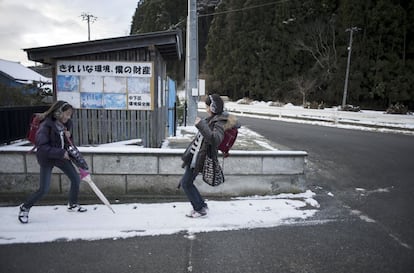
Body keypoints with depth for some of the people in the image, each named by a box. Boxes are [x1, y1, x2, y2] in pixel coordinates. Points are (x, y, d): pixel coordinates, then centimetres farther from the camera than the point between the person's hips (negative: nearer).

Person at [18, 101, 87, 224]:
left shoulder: (66, 123, -6)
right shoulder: (46, 126, -25)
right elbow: (42, 147, -27)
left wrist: (68, 134, -9)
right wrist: (61, 153, -30)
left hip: (62, 156, 6)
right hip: (47, 158, -6)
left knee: (76, 179, 6)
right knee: (43, 190, -6)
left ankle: (72, 204, 27)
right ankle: (25, 208, 21)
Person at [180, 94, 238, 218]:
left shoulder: (219, 123, -21)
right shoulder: (211, 118, 7)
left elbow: (215, 139, -40)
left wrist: (201, 125, -38)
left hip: (199, 158, -10)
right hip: (194, 154, 10)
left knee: (186, 183, 0)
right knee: (185, 182, 17)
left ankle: (200, 209, 14)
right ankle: (201, 205, 29)